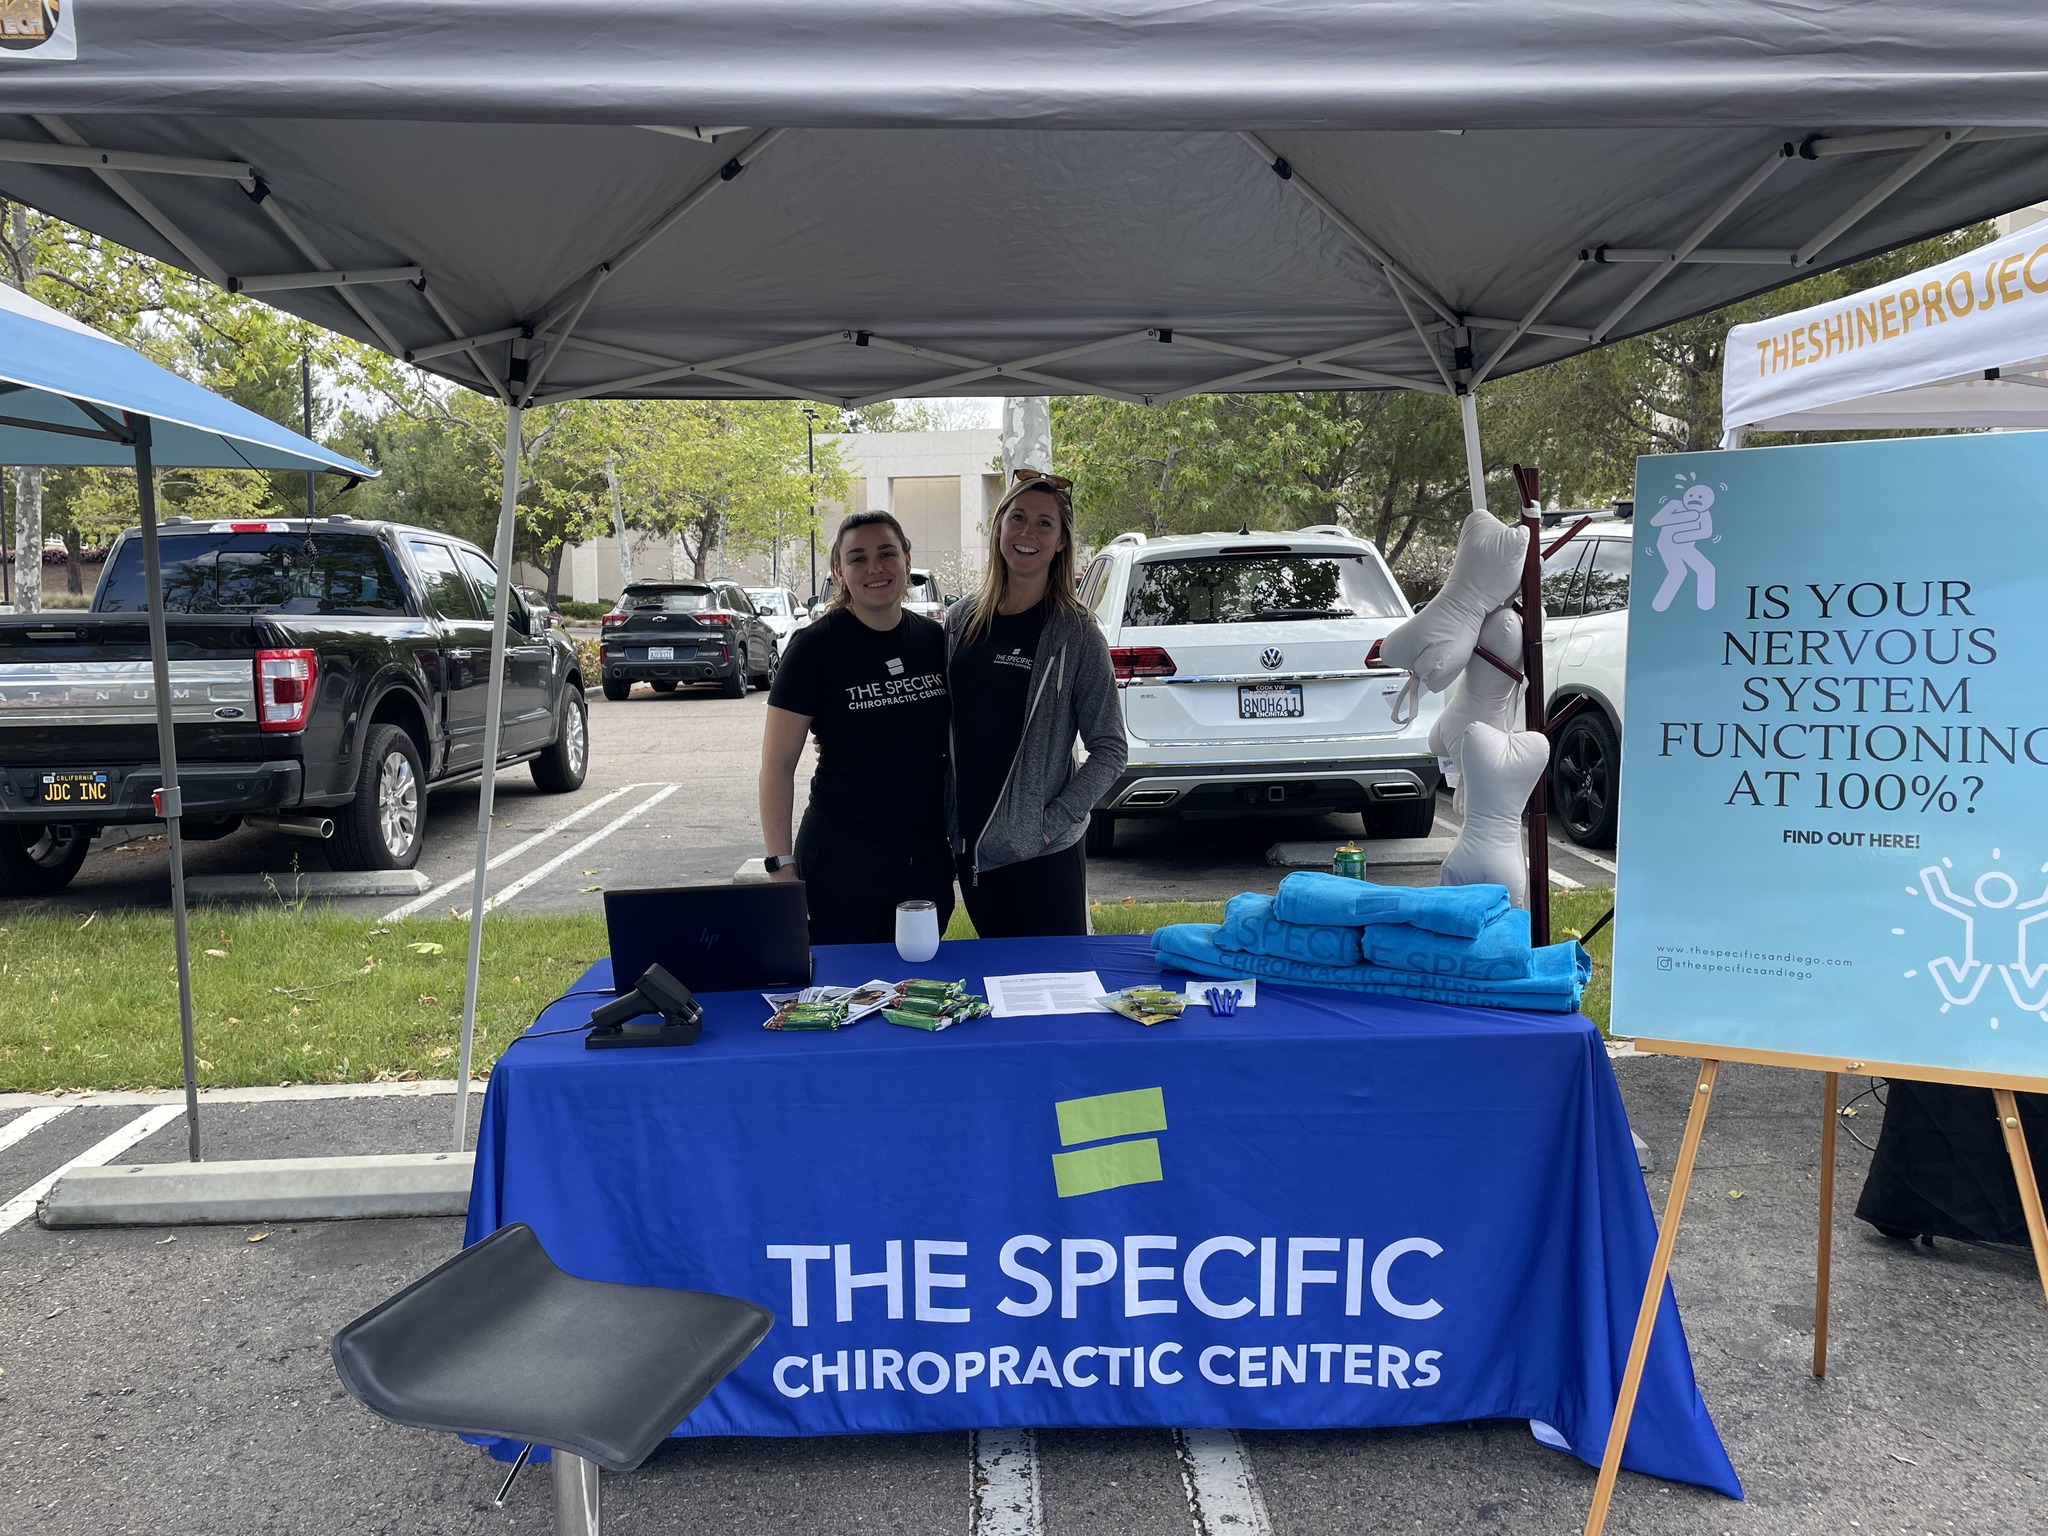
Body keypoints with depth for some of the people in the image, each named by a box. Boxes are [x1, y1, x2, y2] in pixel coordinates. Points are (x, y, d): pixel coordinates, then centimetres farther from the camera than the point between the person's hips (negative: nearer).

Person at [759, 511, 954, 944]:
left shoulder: (934, 640, 5)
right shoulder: (817, 645, -9)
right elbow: (778, 764, -9)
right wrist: (781, 864, -13)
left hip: (927, 856, 5)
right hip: (842, 859, -4)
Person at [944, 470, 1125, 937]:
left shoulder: (1075, 634, -7)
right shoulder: (960, 620, 5)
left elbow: (1110, 748, -7)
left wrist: (1054, 819, -14)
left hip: (1044, 850, -4)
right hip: (970, 843, 4)